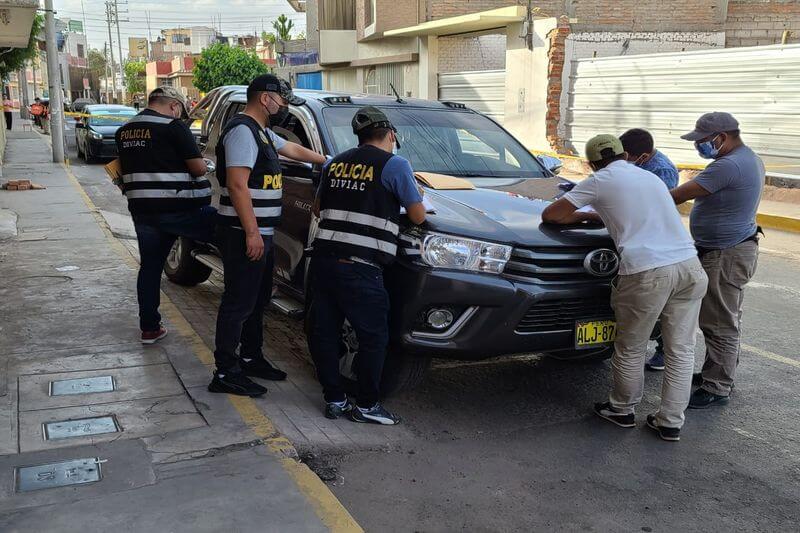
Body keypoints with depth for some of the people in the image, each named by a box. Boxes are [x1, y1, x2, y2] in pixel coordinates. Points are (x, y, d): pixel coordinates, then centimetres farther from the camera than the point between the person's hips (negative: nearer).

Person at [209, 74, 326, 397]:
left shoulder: (261, 132, 18)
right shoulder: (242, 131, -15)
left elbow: (293, 150, 36)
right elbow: (237, 184, -23)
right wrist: (252, 232, -25)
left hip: (260, 234, 11)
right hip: (245, 235, -11)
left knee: (258, 299, 18)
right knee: (238, 303, -6)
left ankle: (251, 358, 31)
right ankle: (226, 374, 0)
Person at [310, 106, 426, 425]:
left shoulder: (335, 163, 16)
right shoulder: (395, 165, -2)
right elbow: (418, 217, 3)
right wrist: (416, 199, 23)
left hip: (323, 259, 7)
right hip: (360, 267, -6)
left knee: (325, 332, 13)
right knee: (374, 337, 6)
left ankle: (334, 400, 22)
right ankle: (366, 405, 14)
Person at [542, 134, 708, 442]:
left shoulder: (599, 181, 8)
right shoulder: (651, 177, 25)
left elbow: (550, 215, 11)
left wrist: (588, 215, 25)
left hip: (646, 271, -5)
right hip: (689, 266, 6)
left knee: (631, 350, 12)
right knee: (681, 351, 12)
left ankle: (621, 410, 29)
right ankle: (670, 422, 19)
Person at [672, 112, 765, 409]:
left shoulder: (728, 166, -24)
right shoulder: (750, 159, 10)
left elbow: (680, 195, -24)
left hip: (725, 256, -11)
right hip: (736, 249, 11)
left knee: (720, 325, -4)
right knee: (727, 320, 19)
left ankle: (716, 389, 4)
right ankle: (719, 373, 31)